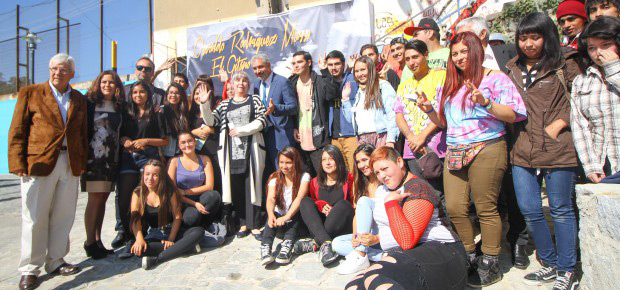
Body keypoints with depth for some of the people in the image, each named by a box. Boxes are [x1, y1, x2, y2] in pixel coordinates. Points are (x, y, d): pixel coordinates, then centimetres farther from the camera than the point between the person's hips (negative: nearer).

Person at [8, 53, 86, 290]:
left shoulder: (79, 99, 14)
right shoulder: (30, 93, 5)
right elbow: (17, 130, 1)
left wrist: (82, 162, 7)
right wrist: (18, 163, -7)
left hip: (70, 164, 3)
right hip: (38, 163, -3)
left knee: (63, 216, 9)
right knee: (34, 218, 2)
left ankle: (55, 261, 23)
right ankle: (29, 269, 15)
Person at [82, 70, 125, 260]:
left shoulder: (119, 107, 13)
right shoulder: (90, 103, 0)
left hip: (112, 158, 5)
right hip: (94, 157, -4)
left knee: (102, 199, 8)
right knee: (95, 199, -4)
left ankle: (98, 241, 16)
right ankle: (90, 242, 6)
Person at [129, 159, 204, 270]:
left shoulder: (169, 191, -3)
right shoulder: (138, 193, 0)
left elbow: (177, 217, -4)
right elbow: (135, 218, -12)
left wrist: (171, 239, -17)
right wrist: (139, 239, -30)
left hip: (171, 232, 1)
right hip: (150, 235, 0)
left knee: (199, 231, -26)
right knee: (137, 248, -35)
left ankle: (157, 259, -35)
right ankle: (186, 247, -29)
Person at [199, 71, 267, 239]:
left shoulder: (255, 101, 11)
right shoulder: (225, 104, 17)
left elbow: (262, 121, -3)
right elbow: (211, 121, 6)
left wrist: (241, 130, -10)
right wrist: (204, 104, -8)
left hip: (251, 151, -2)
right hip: (232, 153, 2)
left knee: (252, 187, -2)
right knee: (236, 188, 4)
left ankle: (254, 225, 3)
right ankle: (243, 223, 14)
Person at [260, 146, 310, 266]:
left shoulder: (304, 177, -5)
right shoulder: (275, 178, 3)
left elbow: (299, 198, -21)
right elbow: (270, 199, -14)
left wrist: (287, 217, -38)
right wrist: (271, 215, -37)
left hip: (295, 219, -1)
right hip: (280, 217, 2)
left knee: (298, 214, -33)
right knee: (272, 216, -30)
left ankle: (287, 246, -46)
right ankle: (266, 248, -46)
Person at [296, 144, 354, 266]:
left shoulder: (349, 179, 4)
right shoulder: (315, 182, 15)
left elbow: (355, 204, 2)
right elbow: (312, 202, 14)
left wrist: (334, 211, -13)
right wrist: (321, 206, -8)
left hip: (342, 228, -3)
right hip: (319, 228, 3)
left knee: (343, 204, -29)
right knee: (305, 201, -17)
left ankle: (315, 243, -31)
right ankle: (326, 243, -39)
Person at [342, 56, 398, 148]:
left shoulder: (383, 86, 3)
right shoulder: (358, 92, 22)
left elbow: (392, 114, -7)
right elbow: (351, 118, 20)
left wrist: (391, 140, -15)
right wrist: (345, 98, 15)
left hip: (381, 136, -5)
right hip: (362, 139, 5)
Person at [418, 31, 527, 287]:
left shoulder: (495, 78, 1)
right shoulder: (449, 86, 19)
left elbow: (515, 115, -8)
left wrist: (486, 103, -22)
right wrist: (429, 110, 5)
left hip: (485, 150, -6)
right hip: (454, 153, 6)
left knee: (486, 209, -2)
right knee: (454, 208, 2)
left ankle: (490, 265, 13)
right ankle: (469, 258, 20)